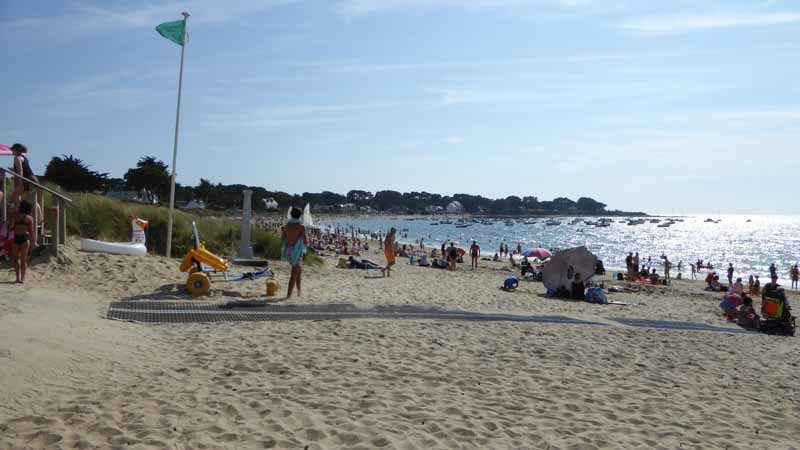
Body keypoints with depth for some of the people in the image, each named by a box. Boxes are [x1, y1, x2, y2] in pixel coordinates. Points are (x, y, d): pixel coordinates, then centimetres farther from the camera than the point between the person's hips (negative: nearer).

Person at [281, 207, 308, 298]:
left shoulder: (287, 225, 6)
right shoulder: (301, 227, -10)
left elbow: (282, 240, 10)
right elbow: (305, 241, -11)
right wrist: (307, 242, 11)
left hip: (287, 251, 6)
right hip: (296, 251, -6)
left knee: (299, 269, 25)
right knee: (294, 273, 1)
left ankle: (299, 290, 24)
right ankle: (289, 294, -2)